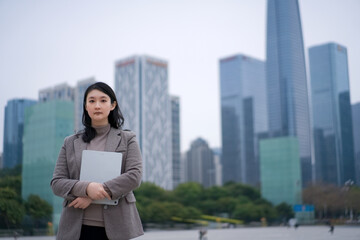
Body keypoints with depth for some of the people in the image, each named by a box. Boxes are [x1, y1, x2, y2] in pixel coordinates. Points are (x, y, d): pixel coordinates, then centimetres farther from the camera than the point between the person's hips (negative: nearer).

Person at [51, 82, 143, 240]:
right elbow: (56, 183, 6)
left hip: (116, 227, -1)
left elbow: (134, 176, -6)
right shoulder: (70, 143, 13)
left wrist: (94, 195, -14)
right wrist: (86, 188, -15)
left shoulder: (127, 139, 8)